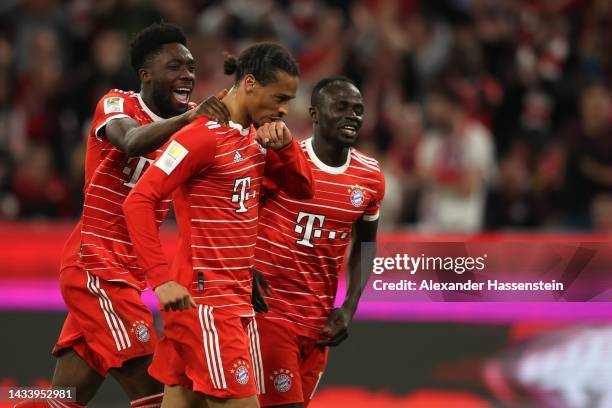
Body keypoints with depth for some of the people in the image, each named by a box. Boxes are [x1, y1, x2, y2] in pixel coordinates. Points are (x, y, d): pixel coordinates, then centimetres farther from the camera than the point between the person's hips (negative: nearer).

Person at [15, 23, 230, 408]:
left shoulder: (191, 121, 10)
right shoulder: (116, 104, -9)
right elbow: (132, 141, -32)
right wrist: (188, 118, -49)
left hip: (129, 273, 7)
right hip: (95, 264, -7)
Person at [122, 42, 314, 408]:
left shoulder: (255, 135, 12)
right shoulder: (204, 136, -13)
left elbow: (302, 189, 20)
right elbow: (138, 202, -17)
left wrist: (285, 145, 0)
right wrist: (162, 280, -22)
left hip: (239, 298, 8)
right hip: (203, 298, -8)